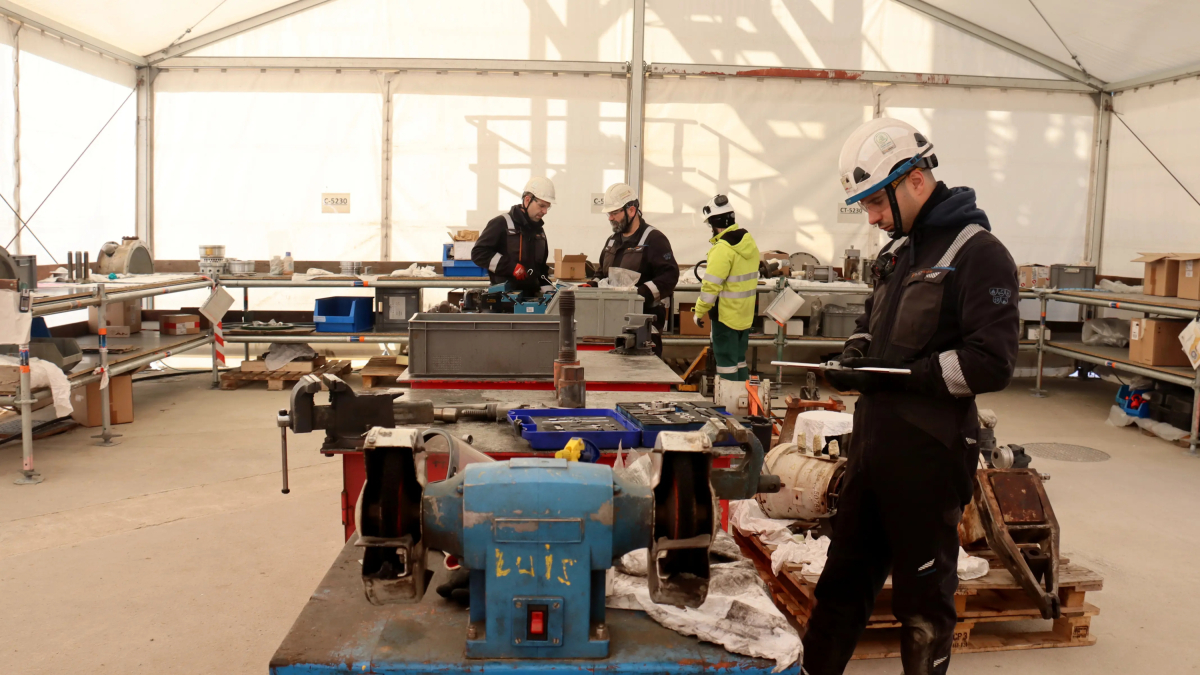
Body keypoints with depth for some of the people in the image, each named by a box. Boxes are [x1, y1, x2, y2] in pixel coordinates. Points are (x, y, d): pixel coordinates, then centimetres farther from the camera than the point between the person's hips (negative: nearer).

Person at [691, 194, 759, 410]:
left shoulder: (723, 248, -20)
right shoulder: (749, 243, 7)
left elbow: (711, 286, -21)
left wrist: (699, 311, -11)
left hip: (725, 315, -8)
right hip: (745, 315, 8)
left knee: (726, 362, 0)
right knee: (739, 360, 18)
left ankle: (728, 407, 5)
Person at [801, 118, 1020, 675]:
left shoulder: (978, 253, -12)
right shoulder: (898, 251, 14)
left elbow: (990, 363, -18)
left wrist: (896, 378, -19)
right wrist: (855, 360, 5)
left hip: (928, 453, -8)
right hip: (873, 439, 8)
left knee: (923, 595, 8)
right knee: (844, 577, 17)